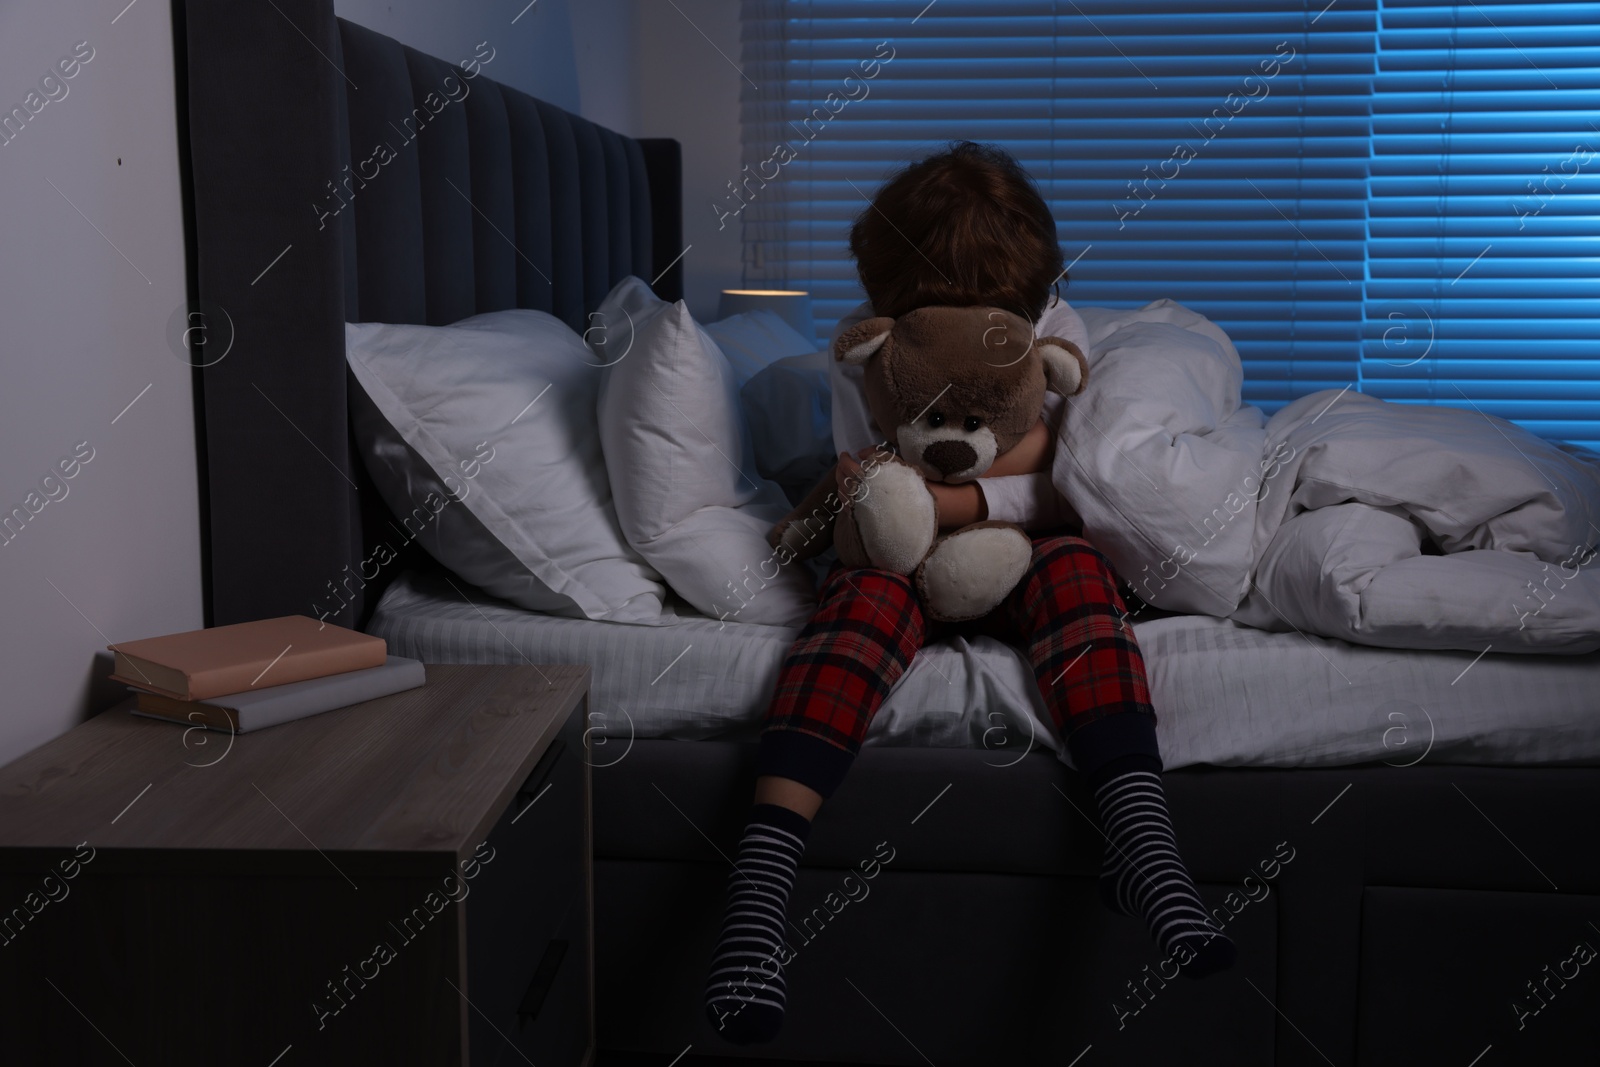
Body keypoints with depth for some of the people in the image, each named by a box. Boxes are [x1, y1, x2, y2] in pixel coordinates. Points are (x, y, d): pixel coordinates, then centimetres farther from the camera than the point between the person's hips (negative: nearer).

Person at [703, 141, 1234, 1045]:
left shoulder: (1056, 331, -5)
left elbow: (1068, 496, -13)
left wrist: (933, 496, -29)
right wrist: (1014, 463, -20)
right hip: (907, 559, -1)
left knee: (1073, 564, -33)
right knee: (868, 589, -35)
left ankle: (1142, 836, -44)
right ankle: (760, 881, -48)